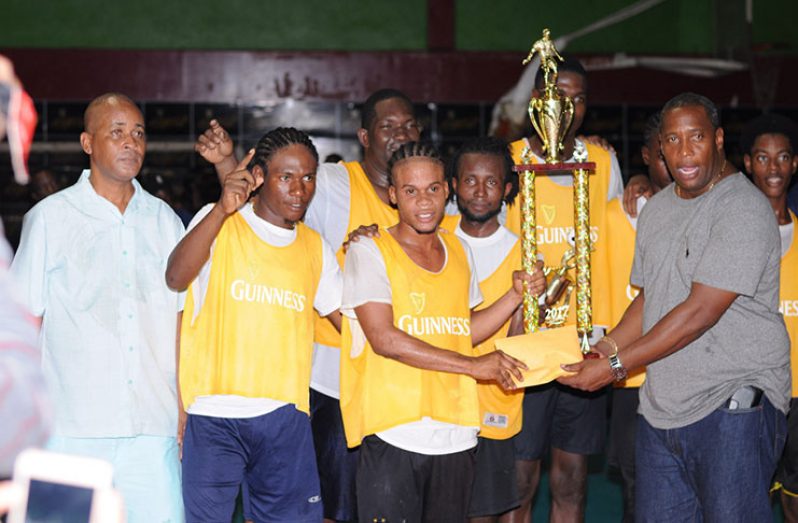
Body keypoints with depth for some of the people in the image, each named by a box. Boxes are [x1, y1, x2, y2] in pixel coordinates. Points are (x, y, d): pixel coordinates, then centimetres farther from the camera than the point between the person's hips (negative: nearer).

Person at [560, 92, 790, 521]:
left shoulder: (743, 209, -14)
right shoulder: (657, 209, 14)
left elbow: (700, 312, -19)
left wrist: (616, 366, -16)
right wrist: (605, 349, 2)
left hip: (732, 408, -8)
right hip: (661, 406, 8)